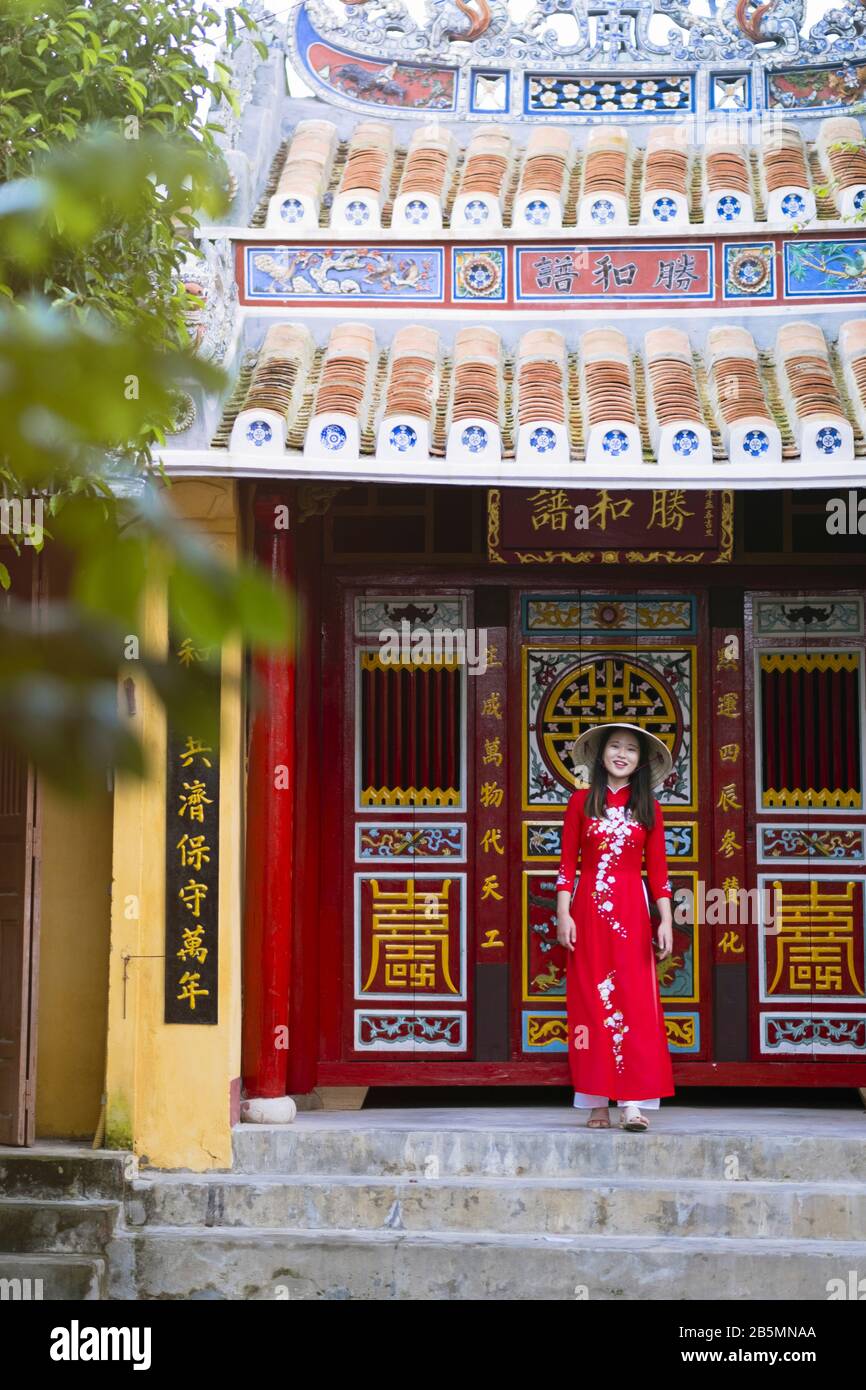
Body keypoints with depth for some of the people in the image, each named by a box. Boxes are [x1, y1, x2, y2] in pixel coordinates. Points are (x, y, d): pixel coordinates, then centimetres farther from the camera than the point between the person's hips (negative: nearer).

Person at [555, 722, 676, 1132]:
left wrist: (665, 921, -2)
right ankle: (597, 1105, 3)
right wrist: (563, 913, -4)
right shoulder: (582, 801, 6)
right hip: (588, 909, 0)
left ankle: (633, 1104, -9)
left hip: (631, 912, 0)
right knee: (591, 1002, 0)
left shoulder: (648, 808, 8)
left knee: (635, 1001, -7)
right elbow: (567, 862, 4)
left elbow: (658, 870, 6)